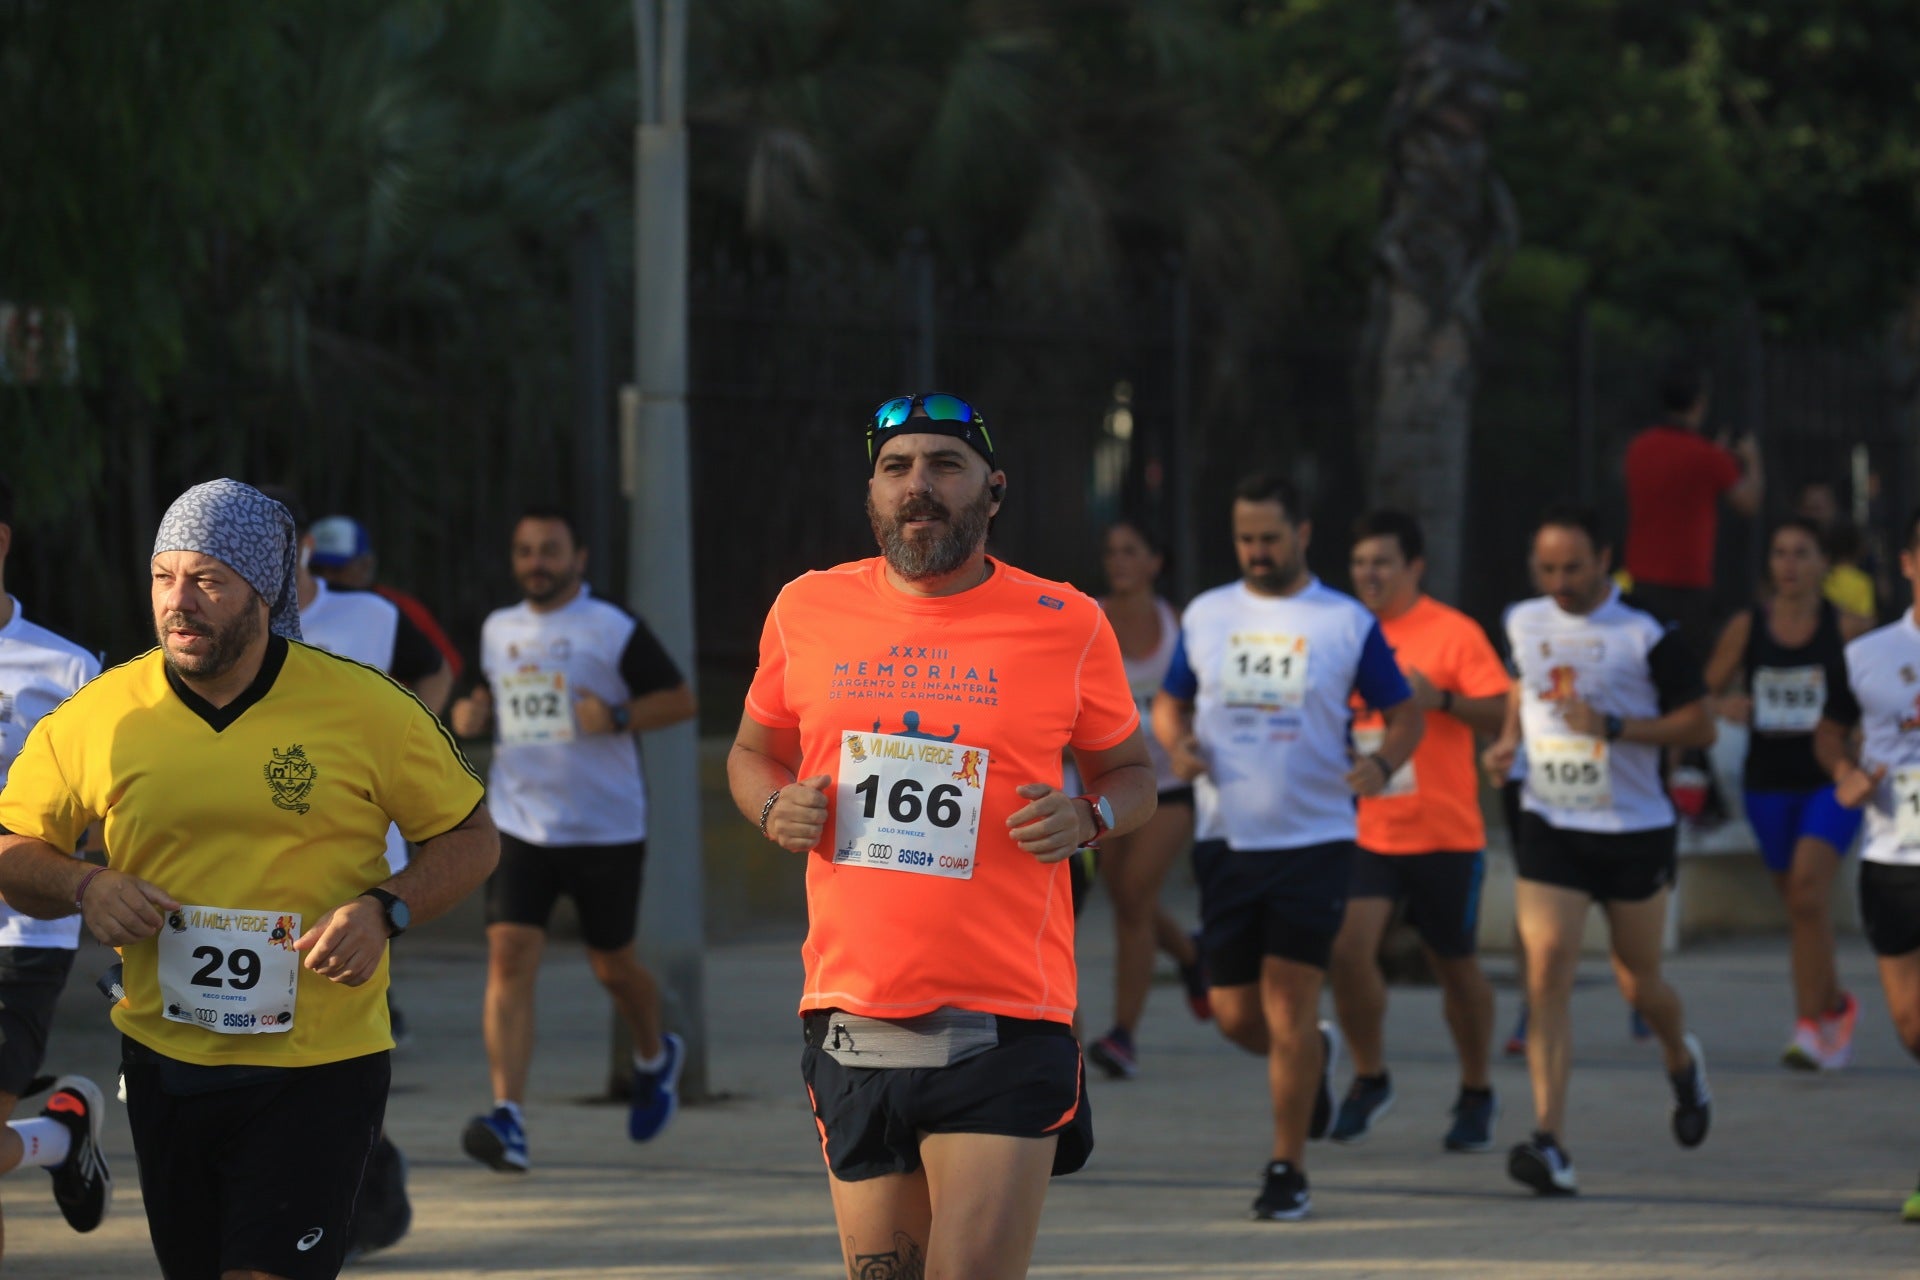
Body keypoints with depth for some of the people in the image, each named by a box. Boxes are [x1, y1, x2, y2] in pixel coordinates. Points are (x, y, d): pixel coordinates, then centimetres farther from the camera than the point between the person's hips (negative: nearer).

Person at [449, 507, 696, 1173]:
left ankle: (655, 1056, 45)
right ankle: (507, 1119, -23)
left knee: (613, 964, 10)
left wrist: (619, 717, -19)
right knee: (509, 957, -15)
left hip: (607, 829, -3)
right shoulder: (497, 630, 11)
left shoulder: (614, 629, -4)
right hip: (520, 825, 3)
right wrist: (472, 716, 4)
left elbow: (680, 699, -2)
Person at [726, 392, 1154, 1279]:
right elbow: (754, 751, 22)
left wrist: (1086, 818, -9)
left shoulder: (1067, 627, 1)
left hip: (1005, 1028, -3)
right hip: (853, 1016, 3)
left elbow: (1131, 772, 13)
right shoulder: (806, 611, 7)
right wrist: (774, 808, -1)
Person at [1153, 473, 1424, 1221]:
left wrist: (1382, 764, -18)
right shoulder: (1206, 616, 8)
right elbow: (1170, 704, 18)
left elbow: (1404, 717, 3)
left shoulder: (1347, 623, 0)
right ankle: (1313, 1059, 40)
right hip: (1228, 843, 3)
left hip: (1314, 842, -3)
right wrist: (1177, 745, -5)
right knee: (1235, 1017, 5)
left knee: (1289, 1009, -8)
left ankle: (1287, 1172, 1)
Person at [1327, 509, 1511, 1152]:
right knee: (1347, 948, -14)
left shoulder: (1455, 634, -6)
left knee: (1456, 966, 9)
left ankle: (1476, 1094, 28)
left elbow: (1503, 715, -11)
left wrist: (1441, 698, -25)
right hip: (1364, 830, 3)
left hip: (1444, 834, -3)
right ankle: (1369, 1078, 6)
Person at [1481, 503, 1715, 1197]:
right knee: (1547, 971, -14)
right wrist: (1508, 739, 5)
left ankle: (1682, 1061, 48)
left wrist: (1612, 727, -21)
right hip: (1549, 827, 2)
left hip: (1635, 830, -2)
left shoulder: (1645, 636, -10)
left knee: (1640, 982, 11)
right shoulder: (1524, 624, 4)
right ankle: (1549, 1142, -20)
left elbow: (1700, 725, -10)